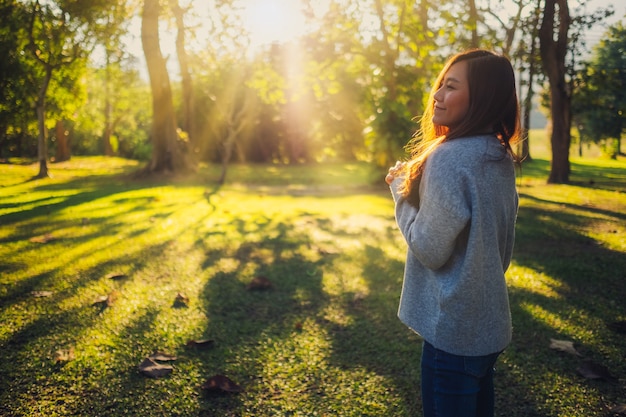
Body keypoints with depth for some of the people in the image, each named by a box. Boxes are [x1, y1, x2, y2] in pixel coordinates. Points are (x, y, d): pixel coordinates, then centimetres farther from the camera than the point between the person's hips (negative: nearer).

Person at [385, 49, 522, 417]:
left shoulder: (450, 156, -22)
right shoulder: (501, 156, 6)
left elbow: (430, 250, -18)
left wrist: (401, 190, -7)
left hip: (453, 328, -8)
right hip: (490, 321, 8)